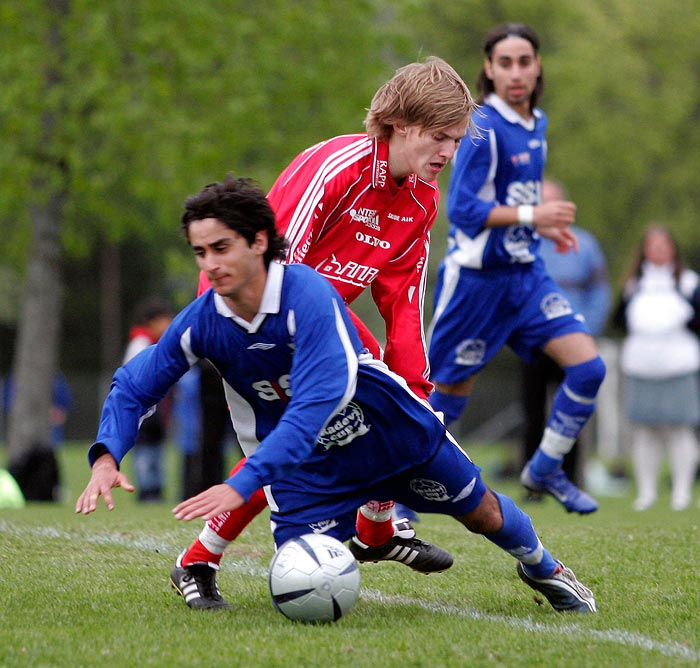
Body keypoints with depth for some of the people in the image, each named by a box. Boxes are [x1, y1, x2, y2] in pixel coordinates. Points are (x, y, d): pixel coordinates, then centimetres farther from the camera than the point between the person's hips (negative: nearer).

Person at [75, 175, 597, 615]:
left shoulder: (308, 294, -35)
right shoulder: (200, 324, -19)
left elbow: (317, 403, -43)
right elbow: (133, 387, -6)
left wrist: (242, 485, -51)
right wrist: (107, 457, -26)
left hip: (395, 432, -2)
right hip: (304, 463, 2)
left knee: (480, 512, 16)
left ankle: (540, 565, 48)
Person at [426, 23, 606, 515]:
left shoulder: (537, 125, 9)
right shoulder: (482, 128, -16)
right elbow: (462, 208, -20)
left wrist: (546, 227, 9)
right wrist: (531, 215, -25)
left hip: (525, 274, 7)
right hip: (477, 278, -7)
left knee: (588, 366, -6)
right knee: (448, 395, 1)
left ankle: (546, 469, 11)